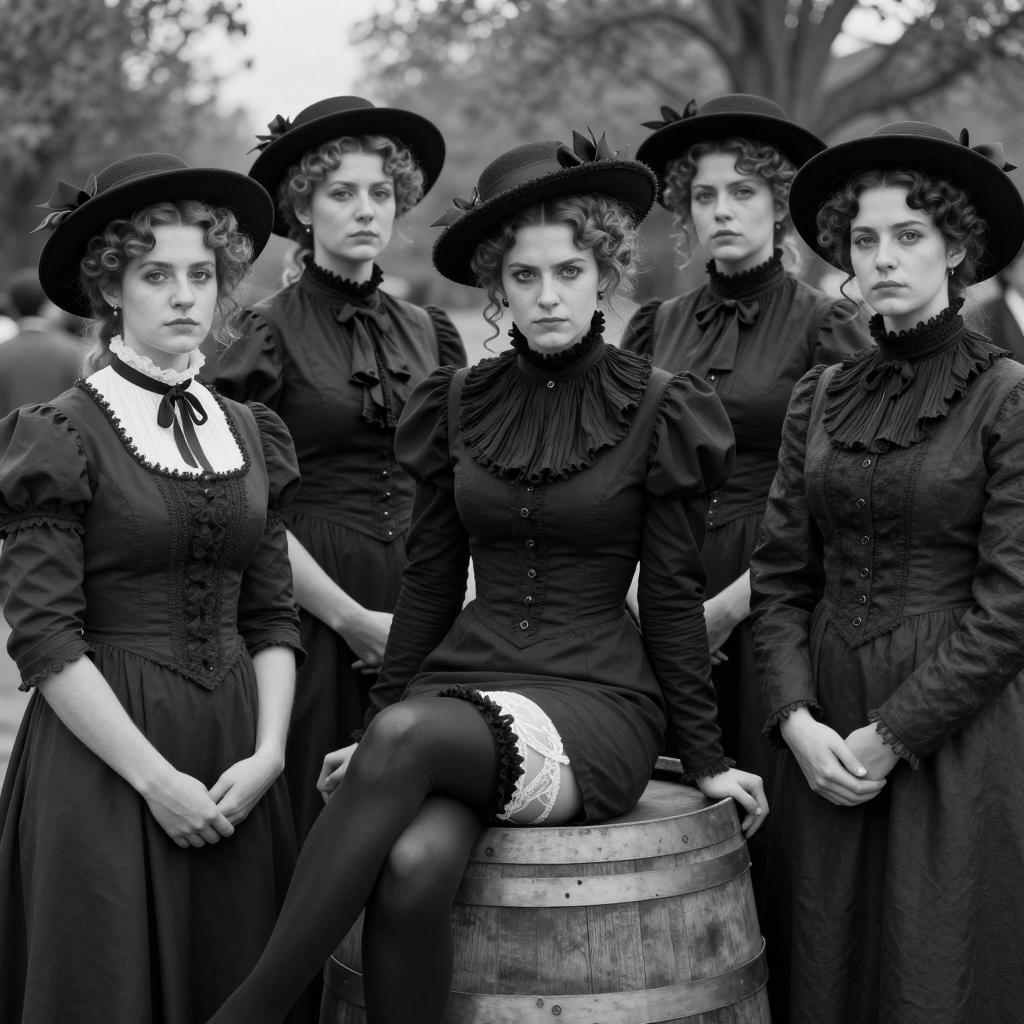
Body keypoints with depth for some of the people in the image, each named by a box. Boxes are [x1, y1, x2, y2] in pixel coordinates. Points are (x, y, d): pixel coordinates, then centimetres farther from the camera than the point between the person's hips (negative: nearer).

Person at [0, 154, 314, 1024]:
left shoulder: (251, 434, 9)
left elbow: (272, 618, 10)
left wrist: (267, 753, -5)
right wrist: (156, 778, -14)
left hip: (234, 764, 5)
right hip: (103, 757, -4)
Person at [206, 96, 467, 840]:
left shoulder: (429, 333, 10)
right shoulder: (271, 333, -3)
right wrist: (350, 618, -9)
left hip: (418, 607, 4)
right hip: (312, 603, -4)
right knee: (313, 826, 0)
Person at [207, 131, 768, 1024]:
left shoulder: (657, 410, 1)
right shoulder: (460, 405, 11)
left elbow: (672, 596, 3)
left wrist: (704, 758, 5)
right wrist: (378, 722, 15)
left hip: (594, 708, -3)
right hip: (460, 682, 3)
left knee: (408, 741, -33)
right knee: (412, 870, -31)